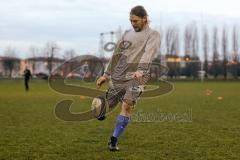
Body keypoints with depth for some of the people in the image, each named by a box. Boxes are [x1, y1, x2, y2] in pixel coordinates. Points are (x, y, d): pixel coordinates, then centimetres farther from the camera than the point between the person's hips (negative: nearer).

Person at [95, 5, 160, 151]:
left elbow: (148, 54, -19)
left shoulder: (153, 35, 0)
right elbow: (116, 55, 20)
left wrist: (141, 70, -36)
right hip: (117, 77, 5)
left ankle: (114, 141, -10)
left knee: (127, 105, -21)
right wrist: (106, 74, 18)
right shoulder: (128, 34, 17)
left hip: (136, 78, -5)